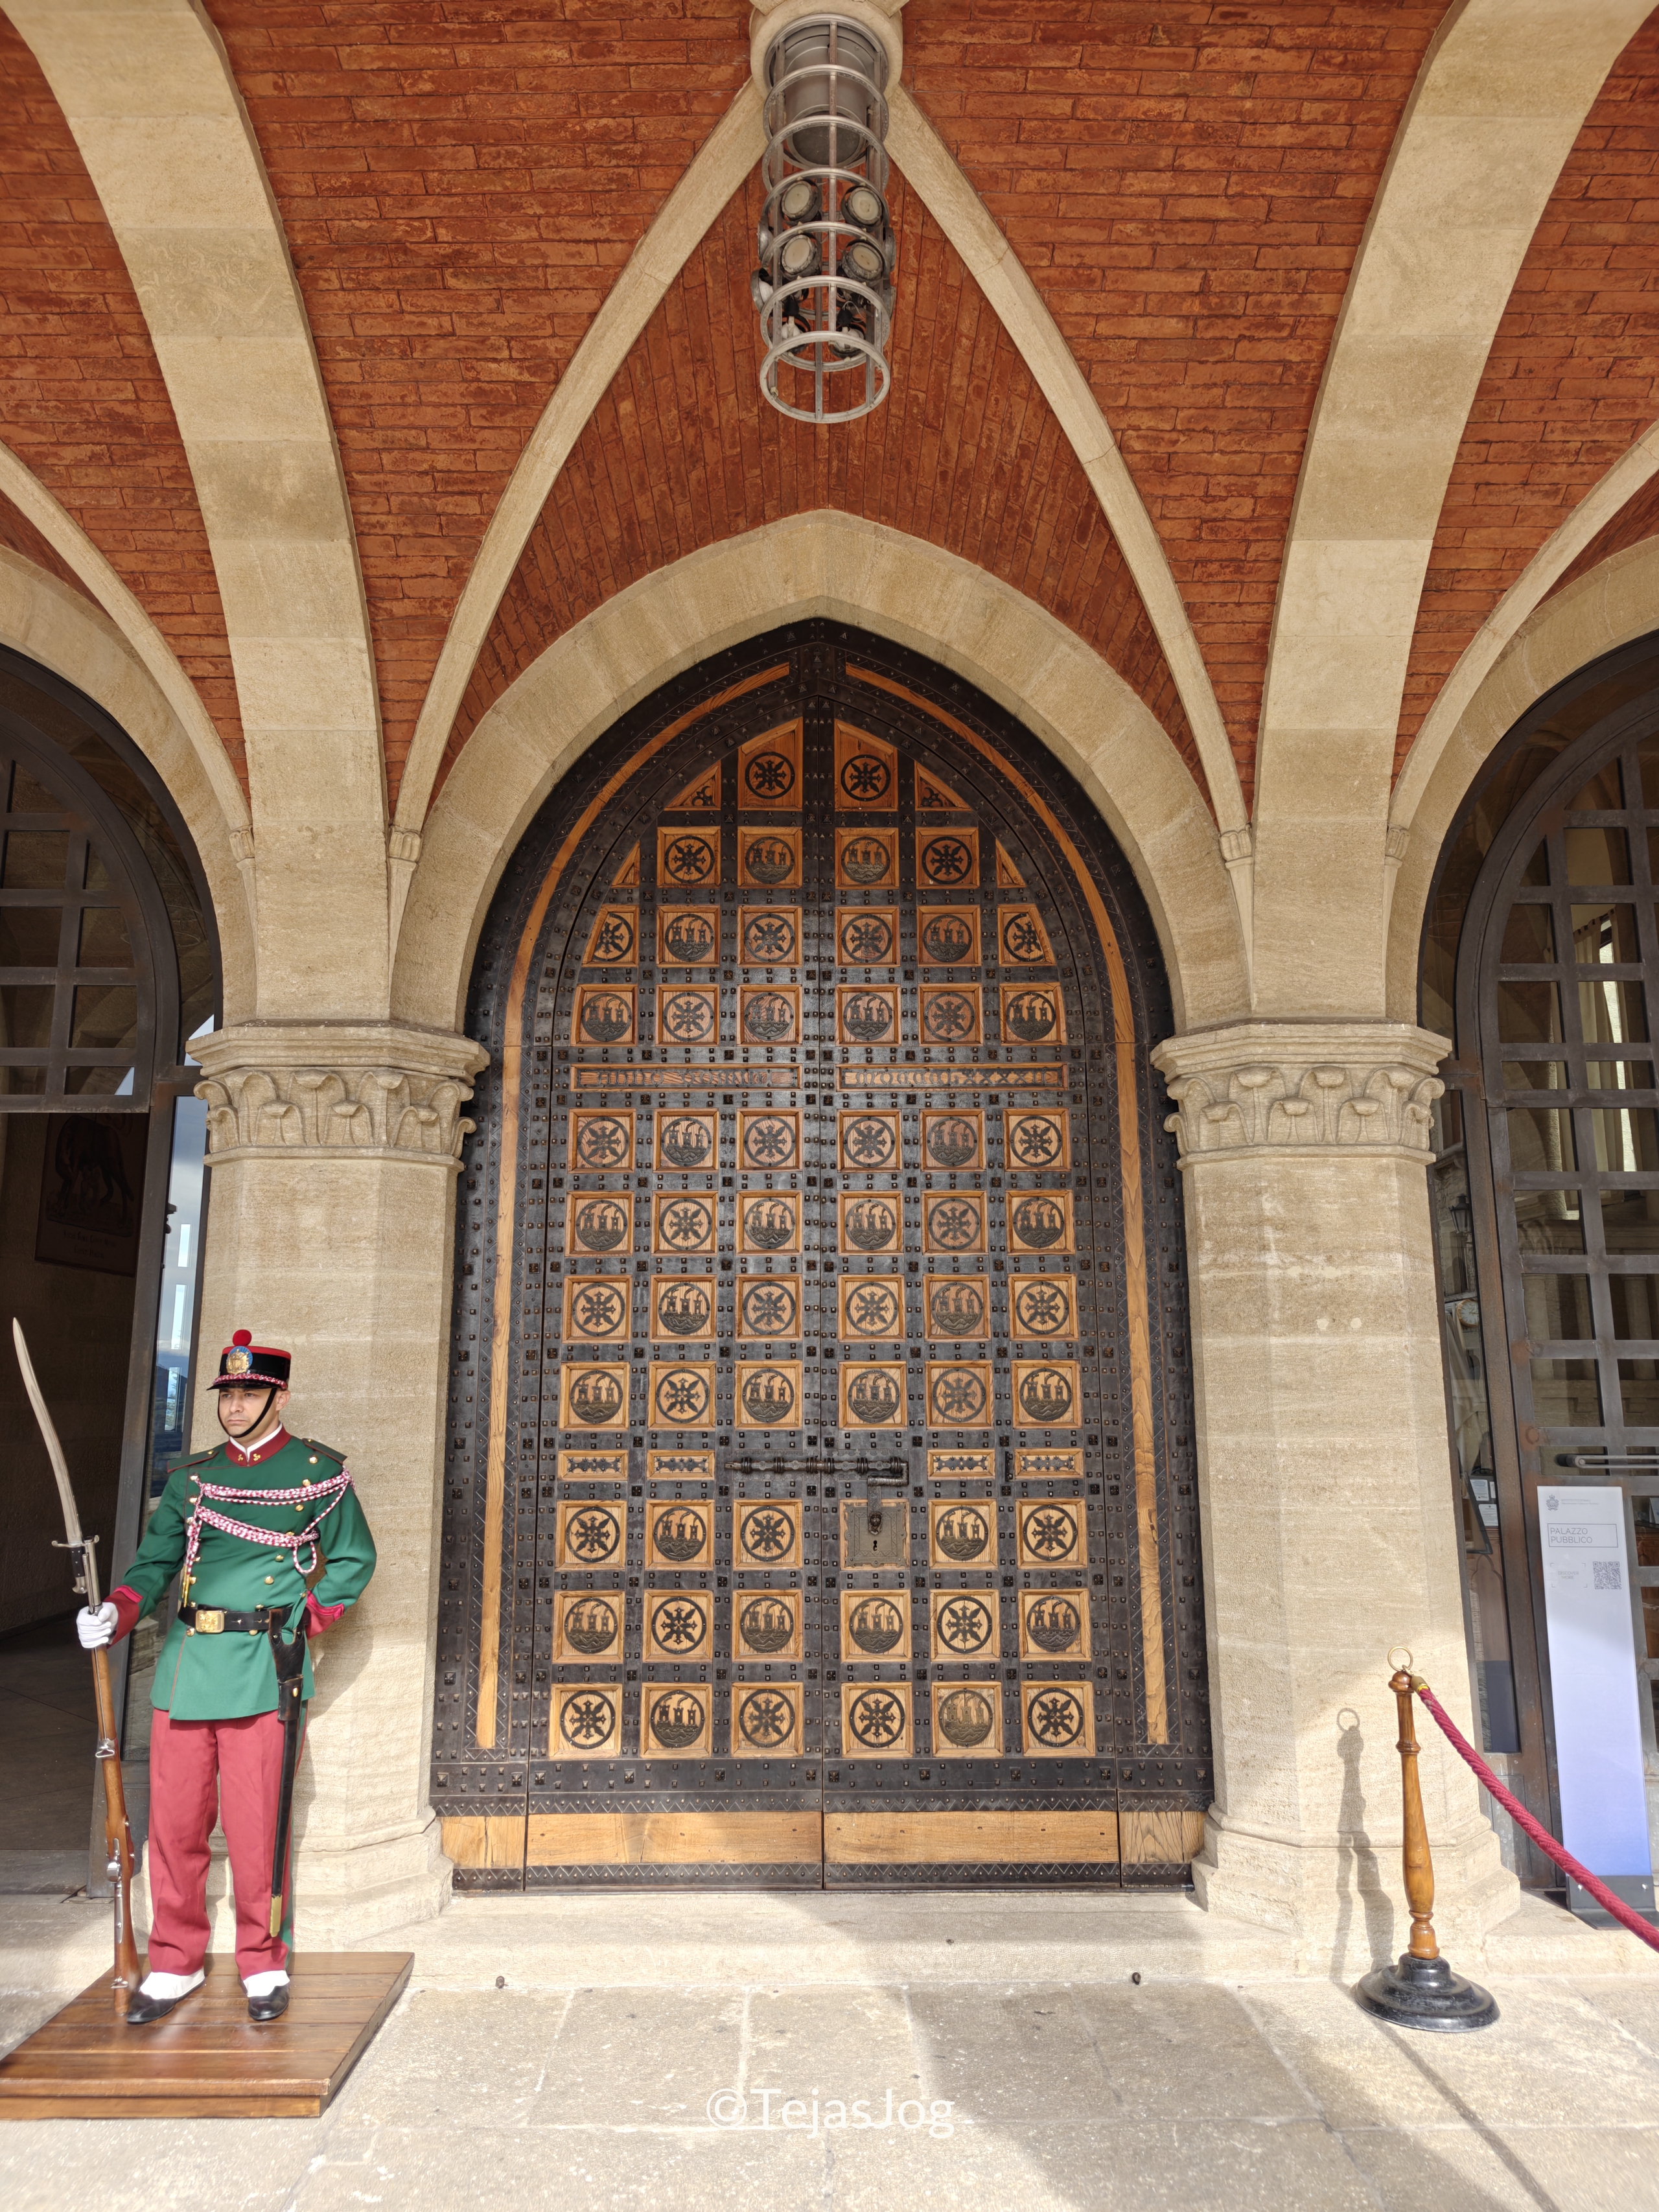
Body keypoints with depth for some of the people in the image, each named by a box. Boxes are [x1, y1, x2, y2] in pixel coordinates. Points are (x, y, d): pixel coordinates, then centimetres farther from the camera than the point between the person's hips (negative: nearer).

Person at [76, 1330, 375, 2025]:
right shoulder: (192, 1477, 12)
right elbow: (155, 1562, 12)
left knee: (256, 1827, 1)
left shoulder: (319, 1472, 0)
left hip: (263, 1669, -4)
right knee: (174, 1823, 10)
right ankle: (174, 1962, 28)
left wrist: (301, 1621, -5)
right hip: (185, 1668, 4)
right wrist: (116, 1613, -6)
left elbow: (354, 1561, 5)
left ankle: (264, 1964, 19)